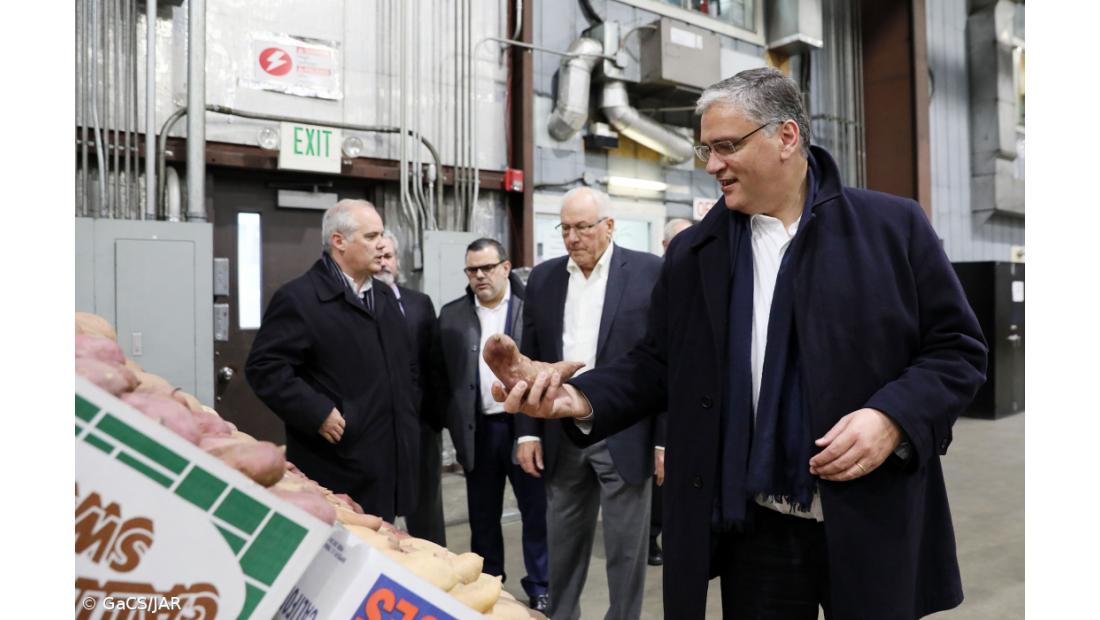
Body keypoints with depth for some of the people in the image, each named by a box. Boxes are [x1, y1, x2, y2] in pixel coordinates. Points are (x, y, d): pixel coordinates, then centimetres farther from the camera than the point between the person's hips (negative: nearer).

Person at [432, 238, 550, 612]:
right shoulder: (451, 315, 5)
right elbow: (439, 372, 11)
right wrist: (455, 417, 6)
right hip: (477, 430, 3)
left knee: (536, 512, 7)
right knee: (482, 518, 14)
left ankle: (540, 591, 21)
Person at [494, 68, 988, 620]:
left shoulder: (893, 225, -2)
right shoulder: (692, 252, 5)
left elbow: (956, 346, 0)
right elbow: (657, 364, 7)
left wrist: (893, 418, -16)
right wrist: (583, 400, -10)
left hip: (873, 526, -1)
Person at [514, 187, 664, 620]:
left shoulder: (651, 272, -5)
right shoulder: (543, 278, 7)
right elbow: (529, 360, 9)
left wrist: (667, 439, -9)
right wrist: (527, 432, 4)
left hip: (624, 436, -3)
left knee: (626, 550, 8)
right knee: (563, 546, 16)